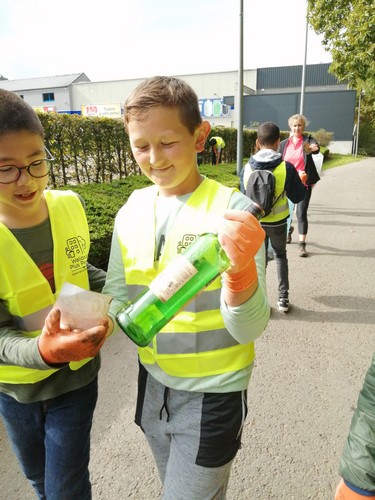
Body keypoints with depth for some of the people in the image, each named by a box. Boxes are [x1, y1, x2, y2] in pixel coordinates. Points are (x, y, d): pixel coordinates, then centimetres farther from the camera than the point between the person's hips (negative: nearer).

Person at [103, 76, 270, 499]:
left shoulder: (231, 209, -19)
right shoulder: (131, 211, -5)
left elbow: (249, 329, -21)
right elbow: (117, 295, 3)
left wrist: (241, 267, -40)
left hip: (213, 394, -4)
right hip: (154, 383, 5)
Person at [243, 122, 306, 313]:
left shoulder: (248, 168, -9)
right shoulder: (286, 167, -15)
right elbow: (298, 197, -5)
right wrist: (301, 182, 12)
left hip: (255, 221, 1)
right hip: (278, 222, -1)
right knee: (280, 256, 20)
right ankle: (283, 298, 20)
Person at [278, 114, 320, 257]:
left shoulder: (308, 140, -3)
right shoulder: (284, 144, 5)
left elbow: (315, 147, -26)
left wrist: (314, 148, -50)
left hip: (304, 184, -3)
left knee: (301, 213, -9)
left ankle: (302, 244, -1)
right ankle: (288, 228, 48)